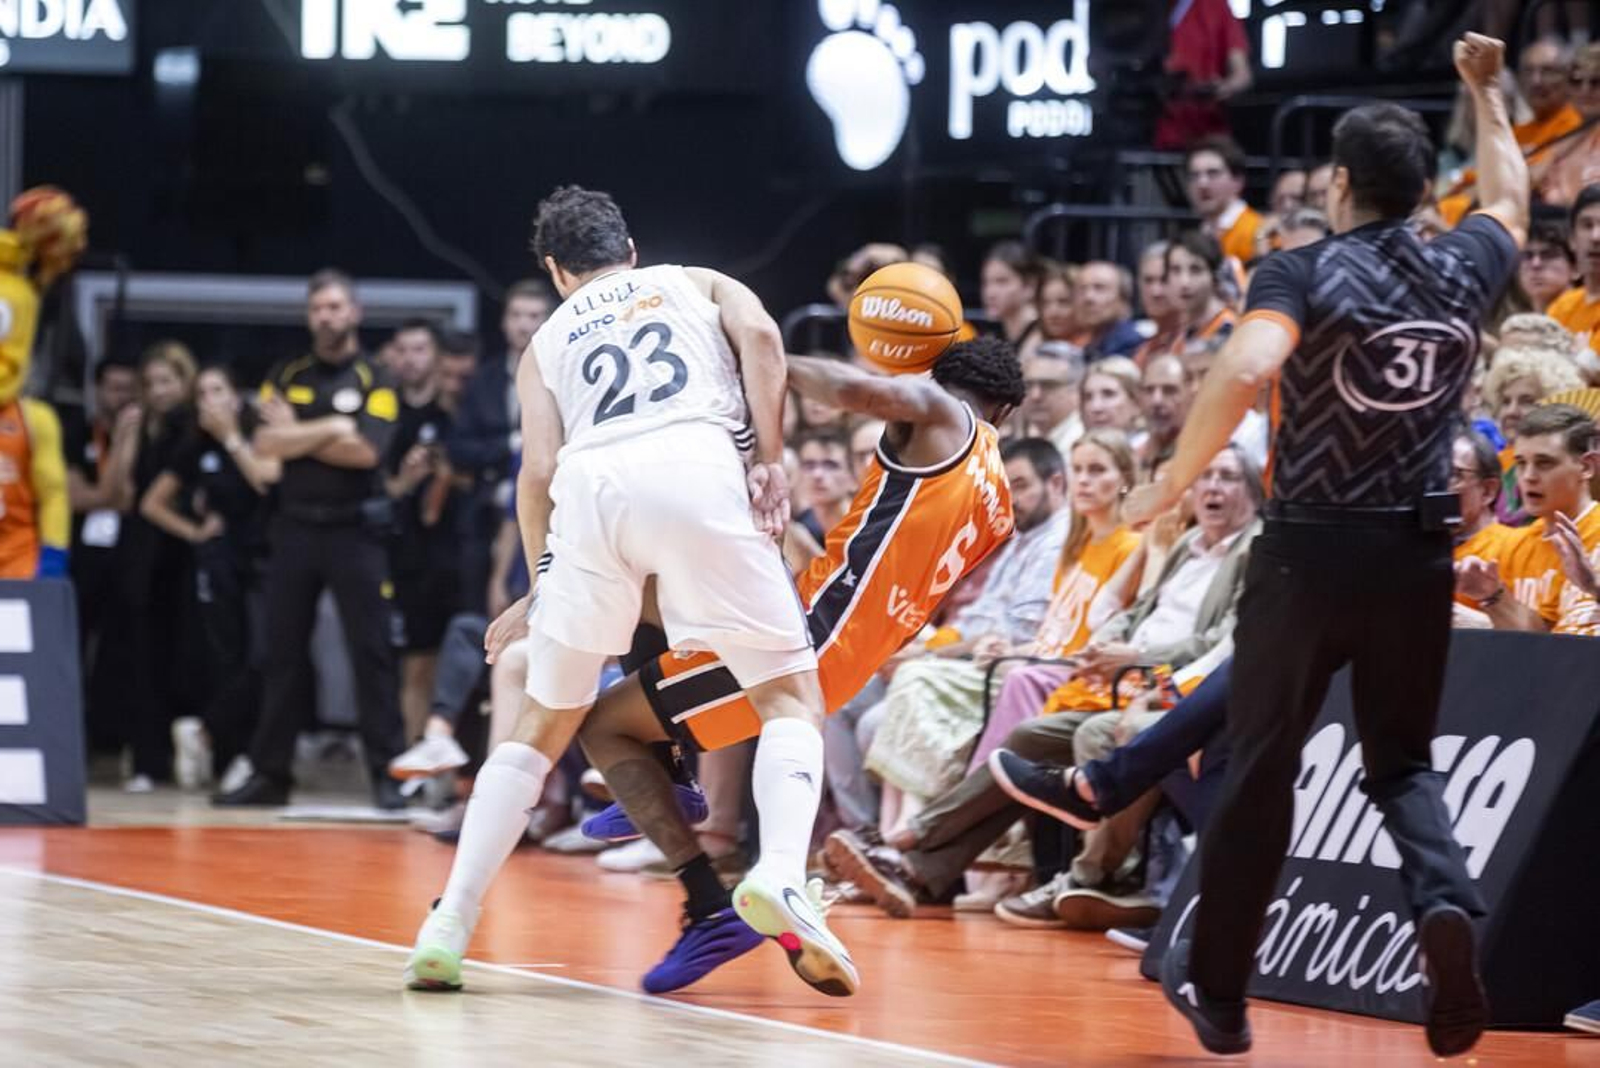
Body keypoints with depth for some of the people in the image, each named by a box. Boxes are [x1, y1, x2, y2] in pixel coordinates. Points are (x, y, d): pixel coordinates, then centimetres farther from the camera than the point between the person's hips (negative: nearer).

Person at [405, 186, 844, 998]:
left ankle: (449, 925, 11)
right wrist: (771, 460, 8)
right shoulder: (699, 283, 32)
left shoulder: (547, 341, 32)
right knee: (790, 696, 6)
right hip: (696, 468, -2)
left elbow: (539, 468, 17)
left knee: (544, 723, 18)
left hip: (589, 485, 2)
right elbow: (758, 334, 8)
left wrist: (542, 589, 24)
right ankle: (780, 875, -22)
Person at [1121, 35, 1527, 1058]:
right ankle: (1447, 900, -16)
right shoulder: (1462, 272, 5)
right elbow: (1510, 201, 29)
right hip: (1420, 555, 3)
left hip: (1312, 551, -3)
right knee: (1404, 763, 16)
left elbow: (1245, 370, -27)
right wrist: (1487, 91, 42)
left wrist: (1173, 483, -16)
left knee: (1262, 771, 11)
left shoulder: (1305, 274, -8)